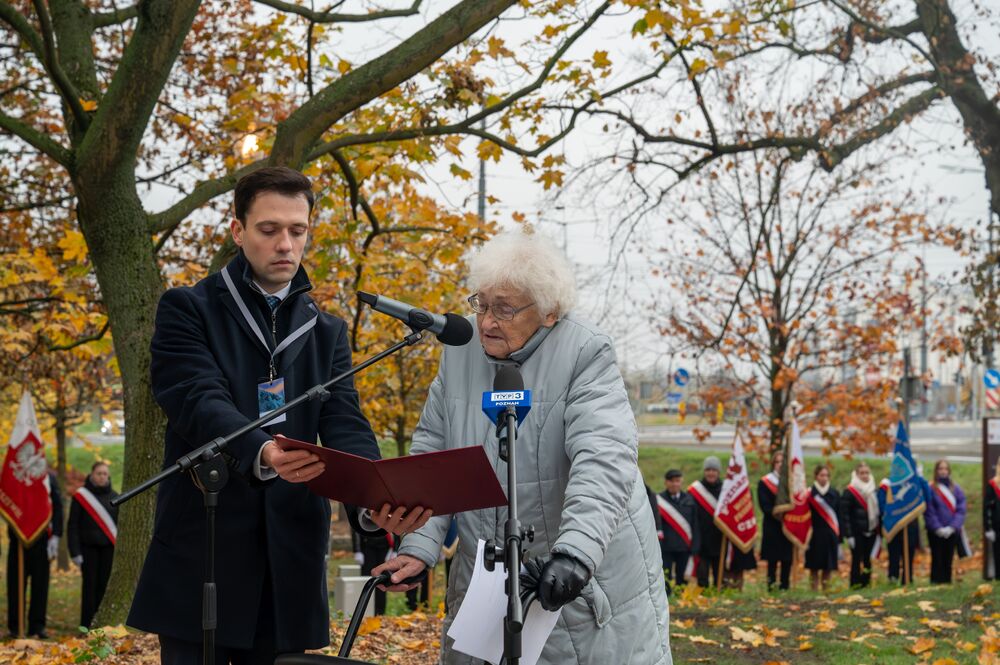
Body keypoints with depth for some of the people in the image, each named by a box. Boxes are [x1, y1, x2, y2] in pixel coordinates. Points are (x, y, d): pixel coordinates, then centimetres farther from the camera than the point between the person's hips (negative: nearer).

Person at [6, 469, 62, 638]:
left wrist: (55, 536, -3)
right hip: (18, 539, 0)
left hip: (42, 539, 1)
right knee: (16, 583, 3)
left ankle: (37, 626, 9)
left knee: (41, 583, 2)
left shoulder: (49, 478, 4)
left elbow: (58, 508, 4)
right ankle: (15, 626, 12)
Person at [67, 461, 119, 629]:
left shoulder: (114, 497, 9)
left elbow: (119, 524, 13)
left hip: (108, 548, 2)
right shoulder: (81, 496, 0)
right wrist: (75, 552, -7)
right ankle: (86, 625, 0)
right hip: (88, 548, -2)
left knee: (104, 585, 0)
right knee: (90, 585, -4)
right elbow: (72, 525, -1)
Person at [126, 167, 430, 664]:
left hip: (290, 563, 4)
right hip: (201, 557, -3)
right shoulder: (188, 310, 1)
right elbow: (200, 402, -16)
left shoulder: (327, 332, 14)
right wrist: (261, 453, -37)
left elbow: (345, 428, 0)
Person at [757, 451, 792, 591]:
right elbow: (765, 506, -4)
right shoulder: (764, 483, 4)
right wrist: (777, 515, -19)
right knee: (772, 560, -5)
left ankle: (784, 588, 7)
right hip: (772, 527, -2)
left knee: (787, 560, 2)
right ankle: (771, 587, -3)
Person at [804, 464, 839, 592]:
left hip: (831, 536, 3)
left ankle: (825, 590, 13)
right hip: (815, 535, -3)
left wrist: (838, 537, 4)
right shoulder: (810, 494, -2)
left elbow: (839, 516, 9)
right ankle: (814, 591, 4)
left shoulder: (834, 494, 8)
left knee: (828, 567, 5)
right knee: (814, 567, 0)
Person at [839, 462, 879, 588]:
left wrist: (879, 530, 9)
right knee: (856, 561, -4)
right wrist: (848, 535, -15)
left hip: (871, 532, 5)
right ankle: (855, 586, 0)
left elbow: (878, 511, 15)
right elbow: (844, 515, -10)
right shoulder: (849, 492, -6)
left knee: (868, 561, 7)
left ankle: (866, 584, 13)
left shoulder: (874, 491, 12)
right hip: (857, 533, -5)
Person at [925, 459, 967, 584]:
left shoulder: (955, 488, 6)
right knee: (937, 560, -3)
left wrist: (952, 527, -9)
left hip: (952, 531, 3)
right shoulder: (930, 489, -4)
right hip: (936, 533, -3)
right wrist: (938, 528, -13)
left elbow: (961, 509, 3)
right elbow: (929, 512, -6)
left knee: (948, 560, 7)